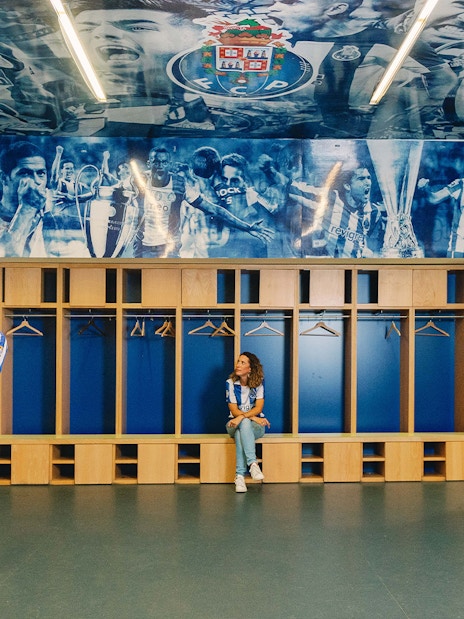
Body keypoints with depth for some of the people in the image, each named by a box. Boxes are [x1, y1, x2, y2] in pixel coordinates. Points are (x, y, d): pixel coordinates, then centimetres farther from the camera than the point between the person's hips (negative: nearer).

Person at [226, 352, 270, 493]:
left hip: (256, 425, -1)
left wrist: (242, 416, -28)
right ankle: (253, 463, -44)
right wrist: (253, 417, -21)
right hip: (236, 424, 1)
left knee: (244, 424, -36)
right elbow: (234, 410, -7)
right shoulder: (230, 383, -3)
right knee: (244, 425, -36)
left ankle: (240, 476, -41)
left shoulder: (259, 382, -3)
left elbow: (258, 408, -10)